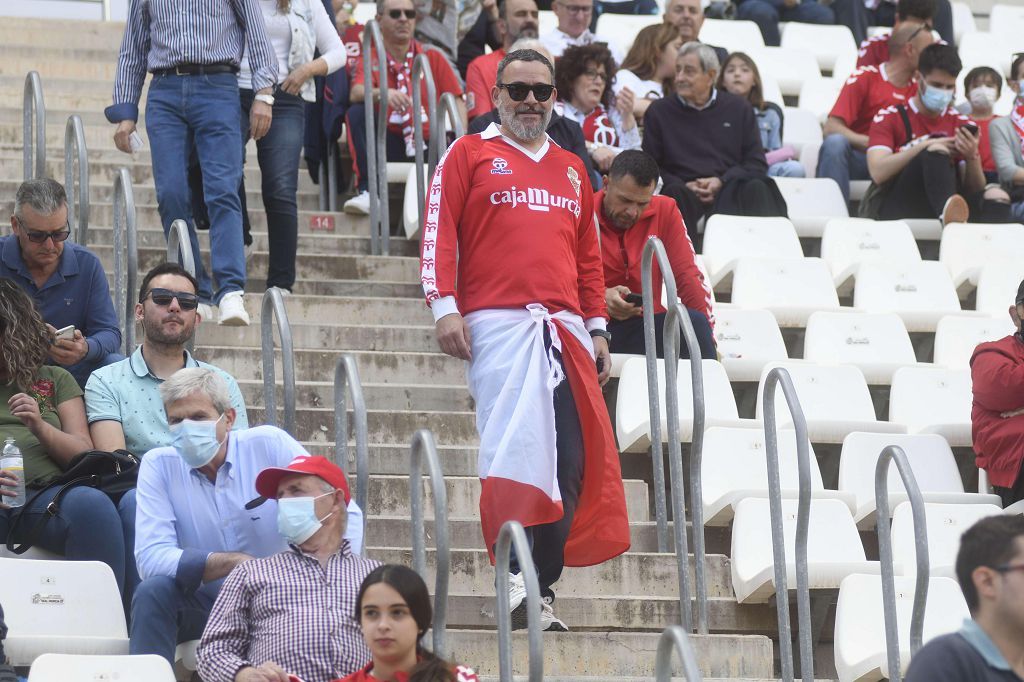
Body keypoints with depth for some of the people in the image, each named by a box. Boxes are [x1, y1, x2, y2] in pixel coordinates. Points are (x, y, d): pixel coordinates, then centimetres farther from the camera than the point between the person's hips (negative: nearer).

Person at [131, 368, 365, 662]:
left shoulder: (269, 445, -6)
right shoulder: (158, 465, -4)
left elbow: (344, 515, -6)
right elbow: (151, 558, -16)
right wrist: (233, 561, -25)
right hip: (204, 604, 1)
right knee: (154, 591, -28)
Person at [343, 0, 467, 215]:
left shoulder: (432, 58, 8)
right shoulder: (370, 60, 5)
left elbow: (457, 100, 1)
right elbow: (355, 93, -15)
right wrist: (383, 93, -38)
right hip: (390, 142, 1)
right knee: (357, 113, -24)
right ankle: (367, 191, -25)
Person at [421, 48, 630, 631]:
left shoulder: (572, 169, 23)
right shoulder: (469, 155, 10)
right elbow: (439, 231, 1)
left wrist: (597, 329, 18)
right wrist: (445, 306, -9)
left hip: (565, 329, 4)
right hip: (498, 323, -4)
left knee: (572, 456, -5)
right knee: (515, 446, -14)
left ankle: (542, 583, -1)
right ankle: (516, 578, -14)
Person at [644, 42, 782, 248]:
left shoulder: (738, 109, 20)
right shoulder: (659, 112, 19)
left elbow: (757, 164, 13)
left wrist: (721, 182, -6)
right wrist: (684, 186, -7)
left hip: (729, 191, 1)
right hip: (684, 191, -1)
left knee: (756, 188, -31)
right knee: (675, 193, -35)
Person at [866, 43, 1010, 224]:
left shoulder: (961, 123, 19)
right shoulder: (889, 118, 11)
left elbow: (975, 191, 12)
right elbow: (878, 174, -7)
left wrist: (972, 158, -8)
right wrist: (925, 147, -14)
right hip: (900, 207, -3)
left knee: (996, 196, -27)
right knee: (936, 151, -30)